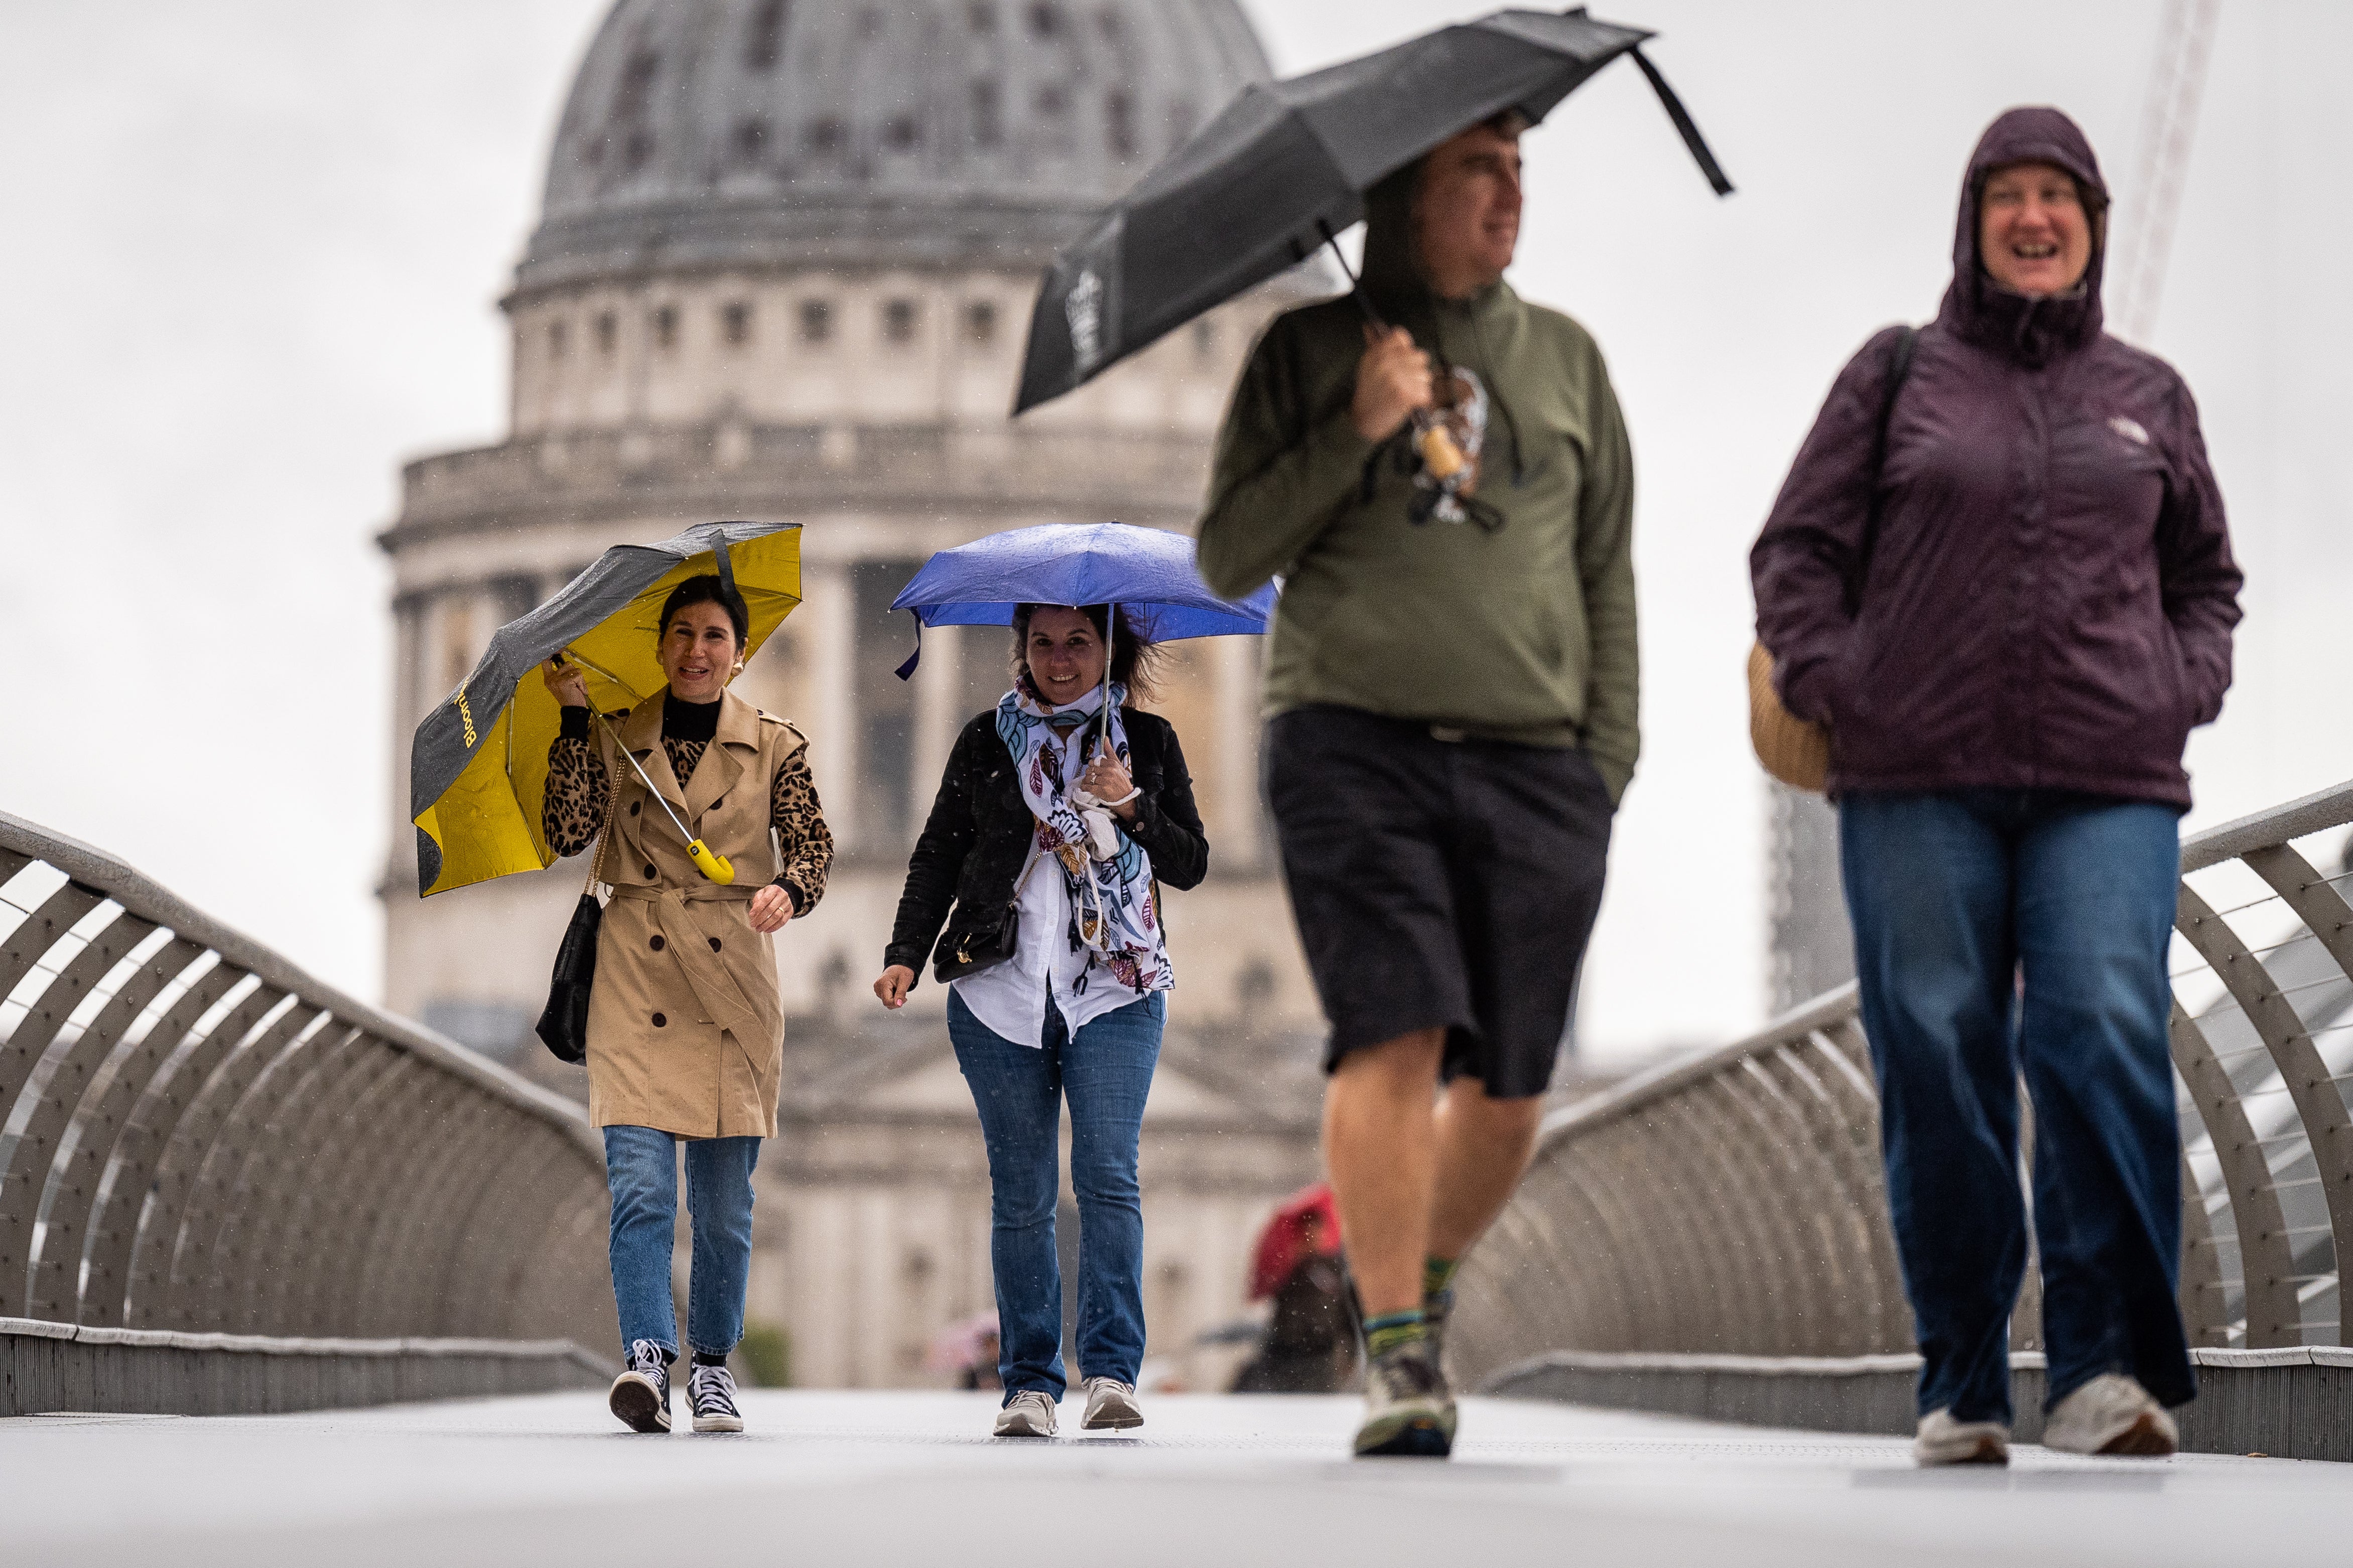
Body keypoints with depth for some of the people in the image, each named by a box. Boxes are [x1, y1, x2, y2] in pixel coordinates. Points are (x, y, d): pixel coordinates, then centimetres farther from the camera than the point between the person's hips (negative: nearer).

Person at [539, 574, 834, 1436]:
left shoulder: (774, 746, 8)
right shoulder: (617, 740, 7)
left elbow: (813, 843, 0)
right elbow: (567, 833, -4)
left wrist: (787, 890, -22)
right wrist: (575, 719, -6)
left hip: (733, 982, 1)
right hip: (636, 978, -1)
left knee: (725, 1195, 4)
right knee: (640, 1183, -14)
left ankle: (712, 1364, 16)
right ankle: (648, 1357, -20)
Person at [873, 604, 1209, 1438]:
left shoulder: (1147, 741, 11)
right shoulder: (986, 742, 11)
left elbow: (1192, 865, 9)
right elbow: (938, 856, 11)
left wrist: (1132, 807, -8)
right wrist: (906, 954, -2)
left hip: (1116, 992, -1)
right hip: (1001, 990, 1)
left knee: (1108, 1174, -14)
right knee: (1020, 1193, 1)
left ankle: (1112, 1371, -15)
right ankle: (1030, 1384, 5)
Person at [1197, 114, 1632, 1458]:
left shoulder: (1564, 358, 16)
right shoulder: (1308, 353, 9)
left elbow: (1608, 576, 17)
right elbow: (1231, 560, 5)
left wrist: (1608, 759, 7)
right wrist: (1356, 433, -7)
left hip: (1534, 760, 3)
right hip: (1354, 743, -3)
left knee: (1509, 1084, 1)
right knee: (1395, 1035, -16)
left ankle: (1427, 1292, 26)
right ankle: (1398, 1359, -12)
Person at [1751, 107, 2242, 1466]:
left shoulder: (2149, 398, 16)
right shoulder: (1898, 376, 11)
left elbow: (2207, 578, 26)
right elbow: (1798, 550, 12)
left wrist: (2186, 689, 9)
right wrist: (1828, 681, -3)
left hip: (2108, 788, 0)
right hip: (1918, 788, 0)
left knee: (2105, 1039, -17)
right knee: (1939, 1066, -2)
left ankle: (2111, 1367, -19)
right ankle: (1963, 1386, 4)